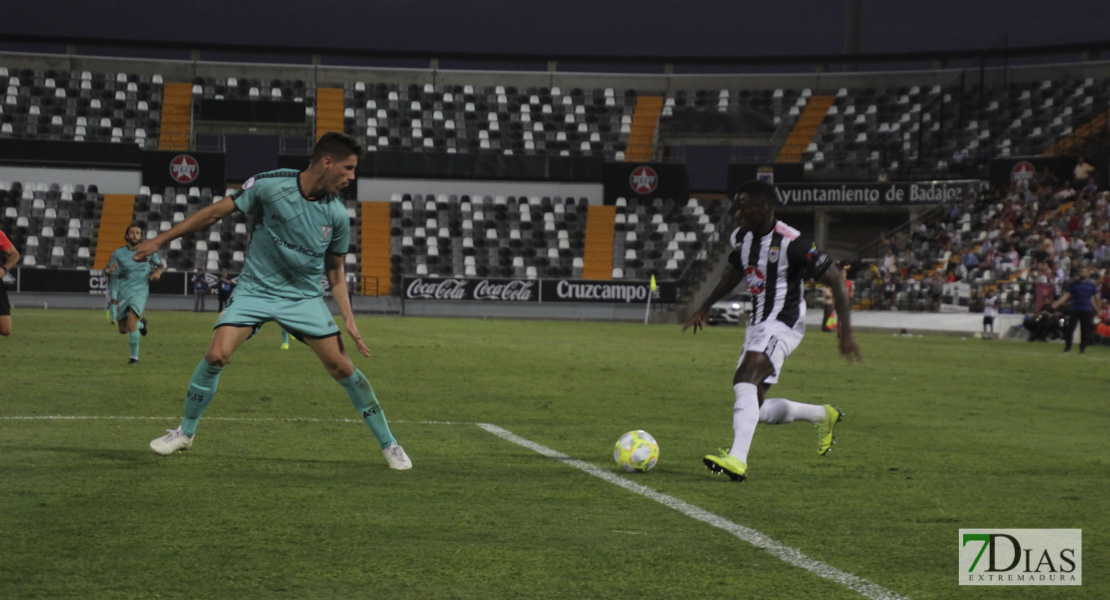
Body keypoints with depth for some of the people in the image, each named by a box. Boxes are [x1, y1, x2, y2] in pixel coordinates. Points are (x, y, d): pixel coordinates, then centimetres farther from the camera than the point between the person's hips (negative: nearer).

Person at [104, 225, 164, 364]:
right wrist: (110, 271, -17)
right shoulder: (118, 253, 3)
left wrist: (158, 272, -9)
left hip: (140, 291, -3)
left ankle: (134, 356, -12)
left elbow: (162, 265, 14)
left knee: (131, 320, -24)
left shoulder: (148, 252, 2)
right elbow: (108, 270, 7)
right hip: (123, 292, 3)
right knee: (123, 329, 7)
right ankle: (141, 324, 42)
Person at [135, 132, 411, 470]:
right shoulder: (269, 185, -16)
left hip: (304, 298, 2)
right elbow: (216, 212, -8)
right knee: (217, 355, -18)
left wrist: (348, 318, -5)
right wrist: (160, 240, -6)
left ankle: (388, 444, 9)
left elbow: (335, 271, 7)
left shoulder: (337, 216, -7)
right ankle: (185, 432, 5)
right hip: (255, 290, -2)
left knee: (342, 367, -6)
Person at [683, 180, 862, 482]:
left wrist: (846, 333, -19)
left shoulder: (791, 243, -19)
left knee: (744, 381, -32)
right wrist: (705, 308, 28)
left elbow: (835, 280, -16)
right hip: (758, 325, 9)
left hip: (783, 324, -9)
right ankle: (823, 415, 32)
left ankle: (738, 459, -43)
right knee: (754, 409, 10)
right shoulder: (741, 237, 5)